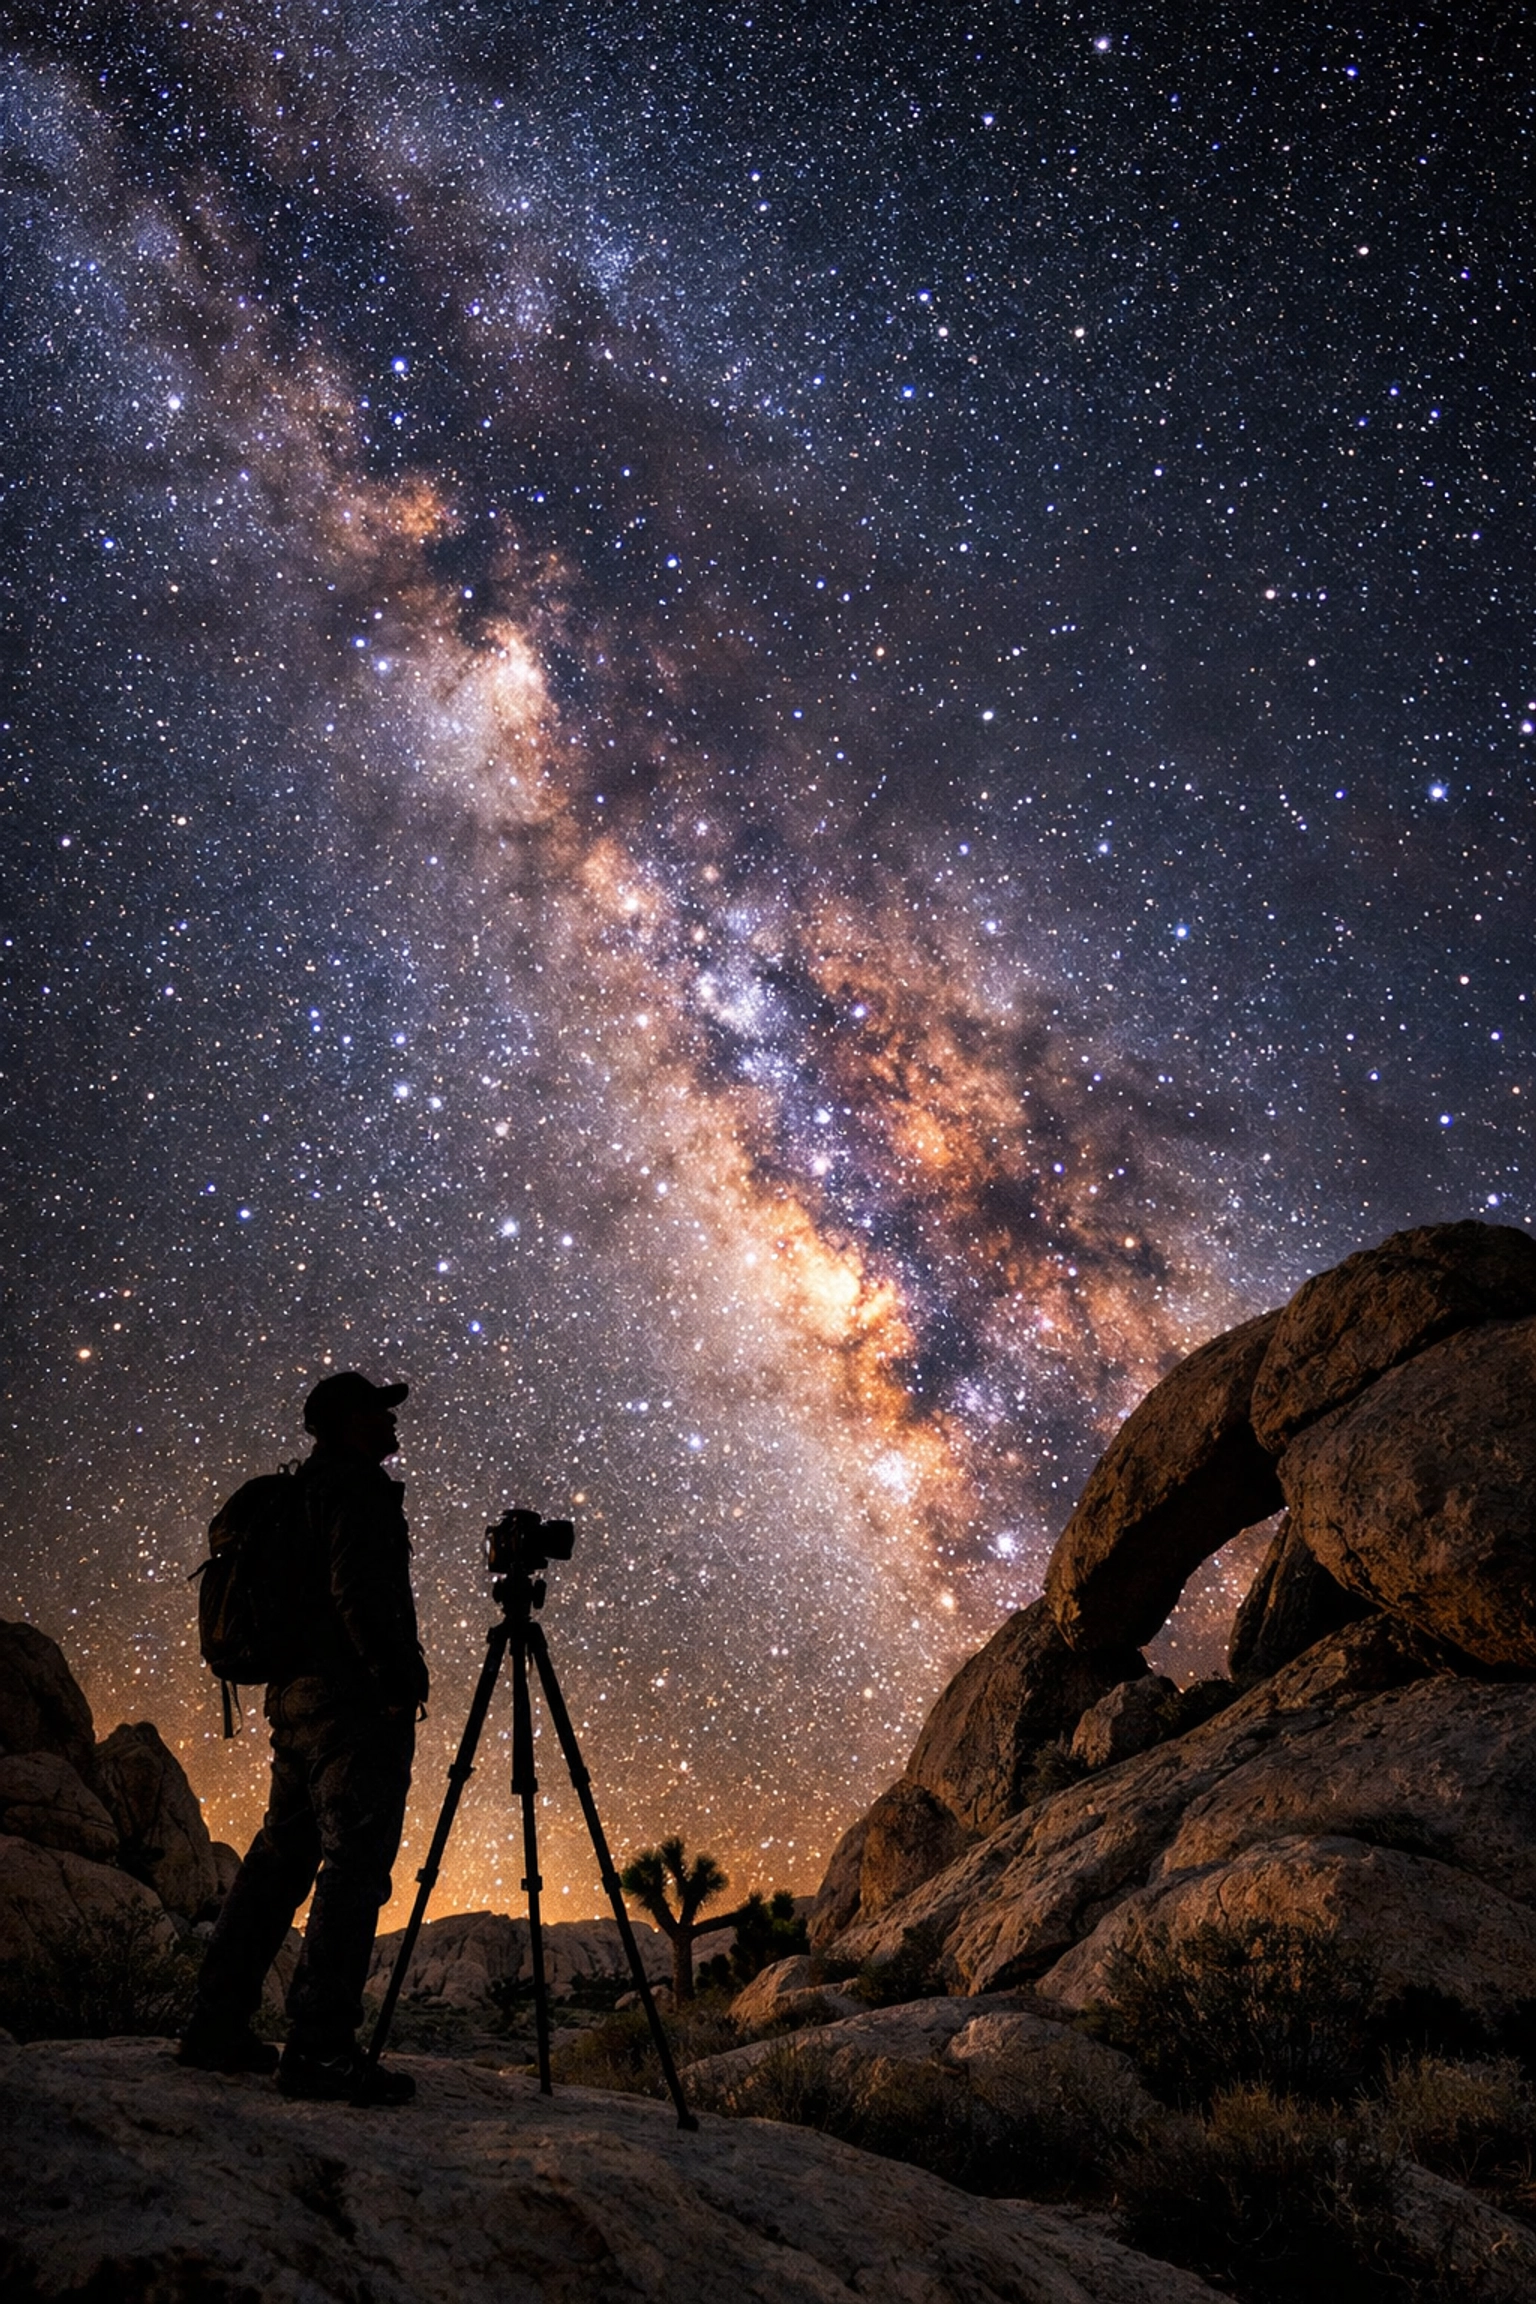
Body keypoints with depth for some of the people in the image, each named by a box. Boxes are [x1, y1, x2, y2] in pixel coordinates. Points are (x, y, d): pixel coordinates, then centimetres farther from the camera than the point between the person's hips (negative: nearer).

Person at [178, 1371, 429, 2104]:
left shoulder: (303, 1489, 20)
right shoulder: (358, 1486, -9)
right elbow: (360, 1590, -21)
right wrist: (400, 1679, -18)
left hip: (294, 1694, 10)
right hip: (353, 1695, -10)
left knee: (282, 1853, 14)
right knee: (356, 1859, -10)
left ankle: (217, 2025, 18)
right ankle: (321, 2047, -12)